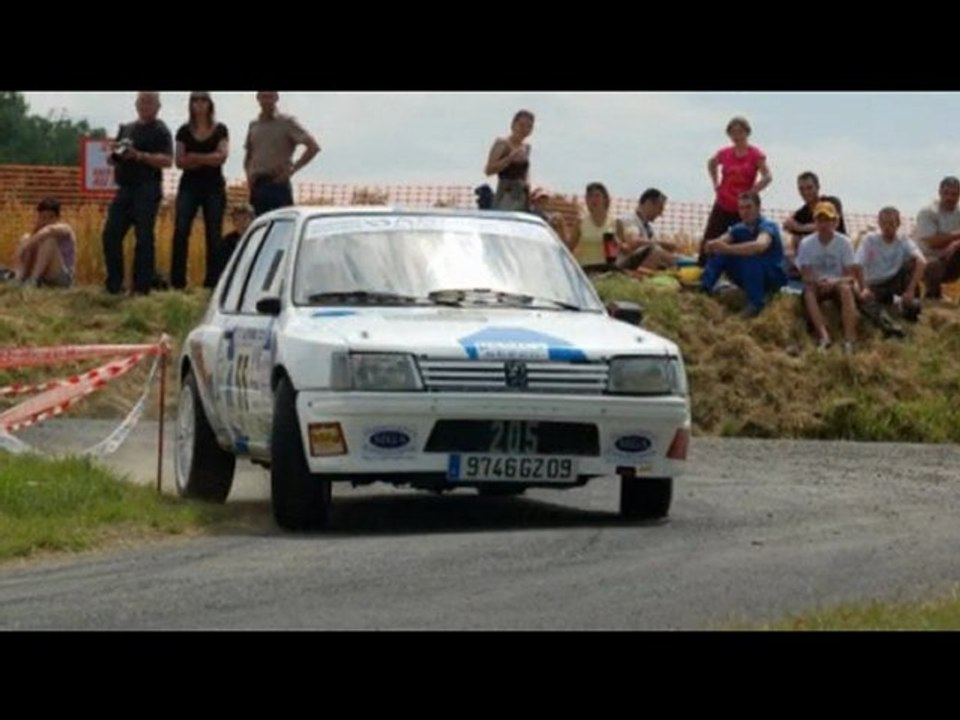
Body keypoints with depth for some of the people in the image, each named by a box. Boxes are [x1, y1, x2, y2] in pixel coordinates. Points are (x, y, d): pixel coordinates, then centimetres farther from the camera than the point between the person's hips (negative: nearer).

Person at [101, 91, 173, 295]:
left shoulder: (160, 131, 0)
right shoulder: (126, 129, 19)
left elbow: (167, 160, -13)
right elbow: (110, 160, 21)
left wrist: (139, 155, -22)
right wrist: (114, 152, -3)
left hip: (147, 189, -6)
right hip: (125, 188, 6)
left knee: (144, 238, -7)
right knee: (111, 234, 0)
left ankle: (142, 286, -3)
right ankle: (114, 284, 8)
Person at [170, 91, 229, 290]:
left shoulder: (220, 130, 6)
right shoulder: (184, 131, 9)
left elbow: (222, 156, -7)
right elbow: (180, 161, 2)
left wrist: (195, 158, -10)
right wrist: (208, 159, -9)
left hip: (214, 186, 0)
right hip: (189, 184, 0)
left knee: (214, 235, -2)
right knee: (181, 230, -13)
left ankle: (212, 281, 2)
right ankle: (177, 281, -12)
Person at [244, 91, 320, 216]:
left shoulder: (286, 123, -1)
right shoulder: (254, 125, 16)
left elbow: (313, 147, -8)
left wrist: (292, 170, -11)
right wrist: (249, 175, 8)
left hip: (278, 185, -5)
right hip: (258, 186, 5)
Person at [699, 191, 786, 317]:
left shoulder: (768, 226, -20)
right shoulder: (739, 229, 1)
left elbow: (760, 246, -42)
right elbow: (720, 241, -14)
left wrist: (728, 248, -53)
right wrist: (711, 245, -41)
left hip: (774, 277, -7)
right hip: (749, 278, 7)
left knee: (750, 256, -36)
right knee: (718, 252, -8)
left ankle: (756, 304, -30)